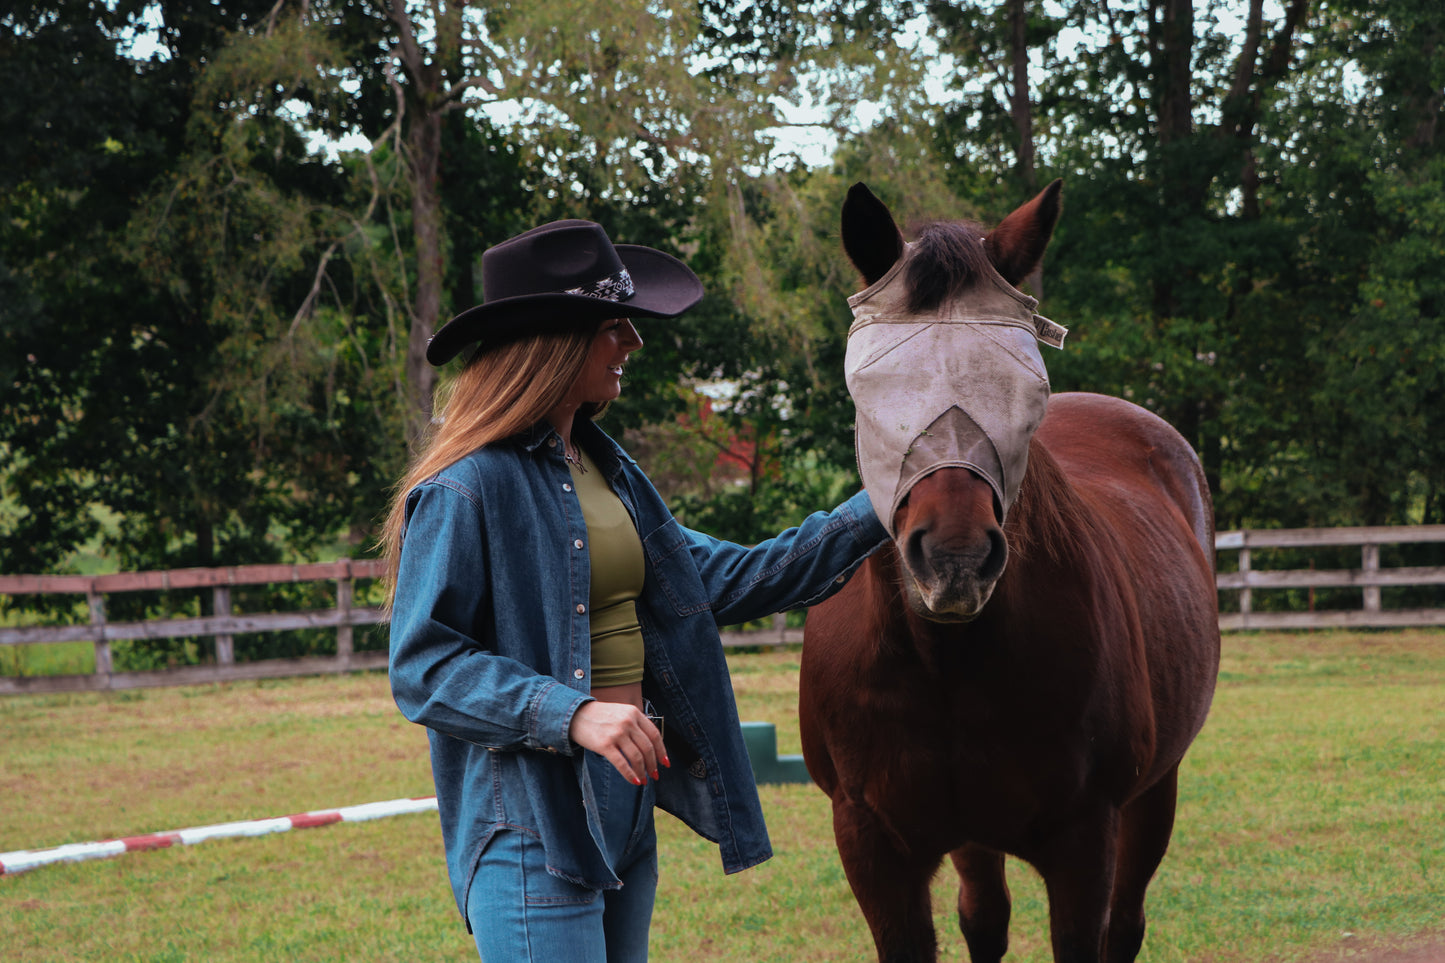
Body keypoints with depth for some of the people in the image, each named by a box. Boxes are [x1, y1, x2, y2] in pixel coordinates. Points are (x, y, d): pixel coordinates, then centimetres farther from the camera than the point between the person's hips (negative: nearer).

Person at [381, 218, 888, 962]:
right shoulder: (467, 490, -14)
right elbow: (422, 669, -18)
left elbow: (722, 581, 18)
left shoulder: (605, 469, 14)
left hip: (627, 808, 9)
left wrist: (874, 515, 16)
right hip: (531, 818, -9)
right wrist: (572, 714, -28)